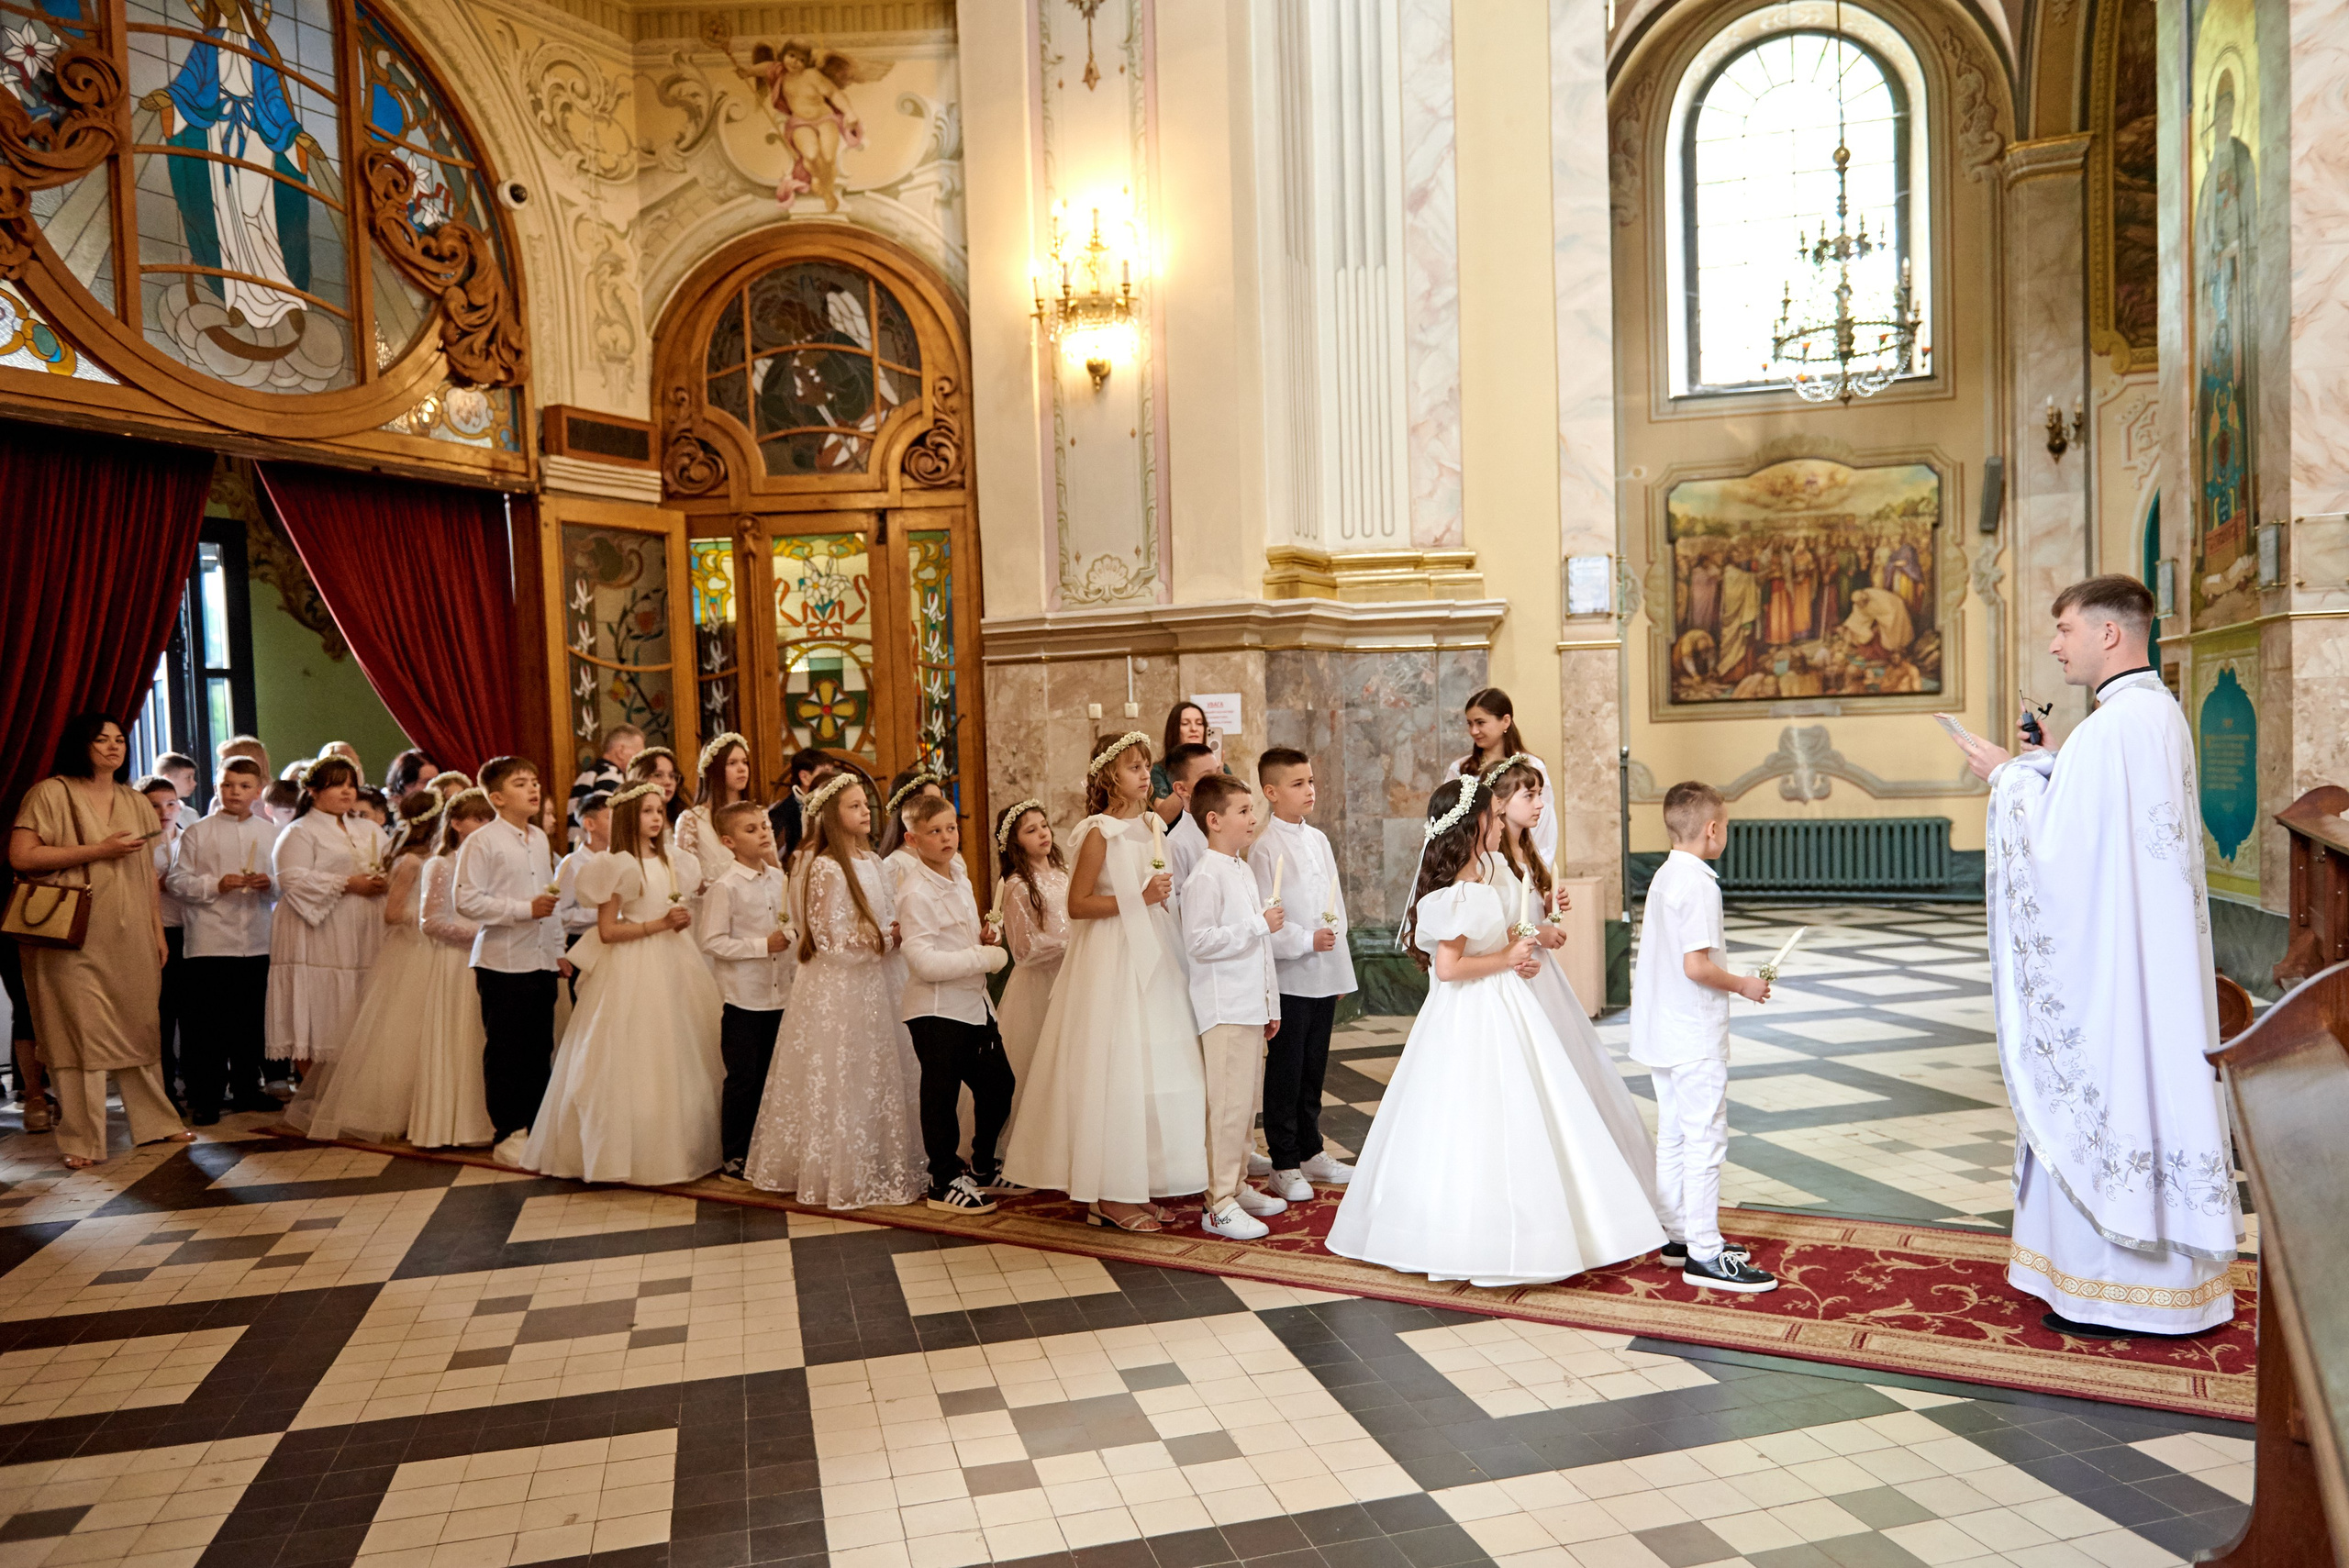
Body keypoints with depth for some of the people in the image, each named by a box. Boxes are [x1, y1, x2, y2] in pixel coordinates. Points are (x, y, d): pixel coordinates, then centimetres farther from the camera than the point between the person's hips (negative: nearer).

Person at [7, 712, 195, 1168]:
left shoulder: (136, 802, 16)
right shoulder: (51, 793, -2)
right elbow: (21, 856, -12)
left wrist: (158, 930, 14)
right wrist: (99, 849, -13)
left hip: (129, 935, 5)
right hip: (74, 937, -5)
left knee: (140, 1025, 8)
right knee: (81, 1029, -5)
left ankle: (154, 1120, 18)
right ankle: (81, 1140, 1)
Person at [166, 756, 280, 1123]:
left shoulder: (271, 833, 9)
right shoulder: (197, 832, 1)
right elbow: (177, 881, -2)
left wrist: (269, 885, -9)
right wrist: (215, 885, -15)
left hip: (258, 944, 3)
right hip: (211, 944, -3)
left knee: (251, 1022, 11)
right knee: (208, 1024, 0)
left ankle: (245, 1089, 24)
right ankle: (205, 1099, 8)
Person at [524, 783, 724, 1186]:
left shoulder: (671, 861, 12)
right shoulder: (619, 866, -8)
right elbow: (607, 931, -12)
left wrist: (683, 920, 1)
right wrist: (660, 924, -16)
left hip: (673, 963, 7)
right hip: (633, 970, -7)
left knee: (676, 1058, 7)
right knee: (633, 1061, -4)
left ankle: (676, 1147, 16)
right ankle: (627, 1151, 5)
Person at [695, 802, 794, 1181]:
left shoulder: (778, 877, 7)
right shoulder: (725, 886, -12)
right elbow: (712, 941, -16)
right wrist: (764, 945, -18)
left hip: (776, 994, 6)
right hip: (742, 996, -6)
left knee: (765, 1077, 13)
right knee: (742, 1079, 1)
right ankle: (733, 1159, 13)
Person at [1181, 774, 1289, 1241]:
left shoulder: (1243, 872, 16)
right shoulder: (1206, 877, -14)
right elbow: (1199, 942, -24)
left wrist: (1271, 1005, 22)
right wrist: (1260, 925, -19)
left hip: (1251, 1005, 9)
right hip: (1224, 1009, -9)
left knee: (1246, 1102, 14)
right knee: (1229, 1105, -7)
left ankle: (1236, 1185, 24)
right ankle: (1219, 1204, -2)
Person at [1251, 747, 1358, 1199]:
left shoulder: (1319, 840, 10)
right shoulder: (1265, 848, -12)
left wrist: (1342, 968, 15)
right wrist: (1307, 941, -17)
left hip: (1323, 976, 6)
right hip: (1288, 978, -6)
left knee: (1313, 1071, 16)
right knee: (1285, 1074, 3)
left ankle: (1310, 1151, 29)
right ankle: (1284, 1166, 13)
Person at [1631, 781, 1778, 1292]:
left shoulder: (1663, 876, 10)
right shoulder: (1699, 885, -19)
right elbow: (1696, 965, -24)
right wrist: (1742, 985, -9)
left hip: (1661, 1033, 10)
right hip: (1696, 1038, -10)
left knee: (1673, 1136, 15)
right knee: (1705, 1139, -4)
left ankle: (1679, 1236, 25)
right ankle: (1705, 1254, 0)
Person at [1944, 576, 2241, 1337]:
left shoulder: (2108, 728, -21)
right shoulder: (2163, 715, 11)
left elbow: (2060, 849, -21)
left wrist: (2011, 777, -9)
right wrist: (2051, 767, 13)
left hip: (2109, 958, -10)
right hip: (2152, 953, 10)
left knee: (2104, 1090, -1)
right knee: (2154, 1084, 15)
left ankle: (2114, 1287, 9)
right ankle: (2163, 1268, 27)